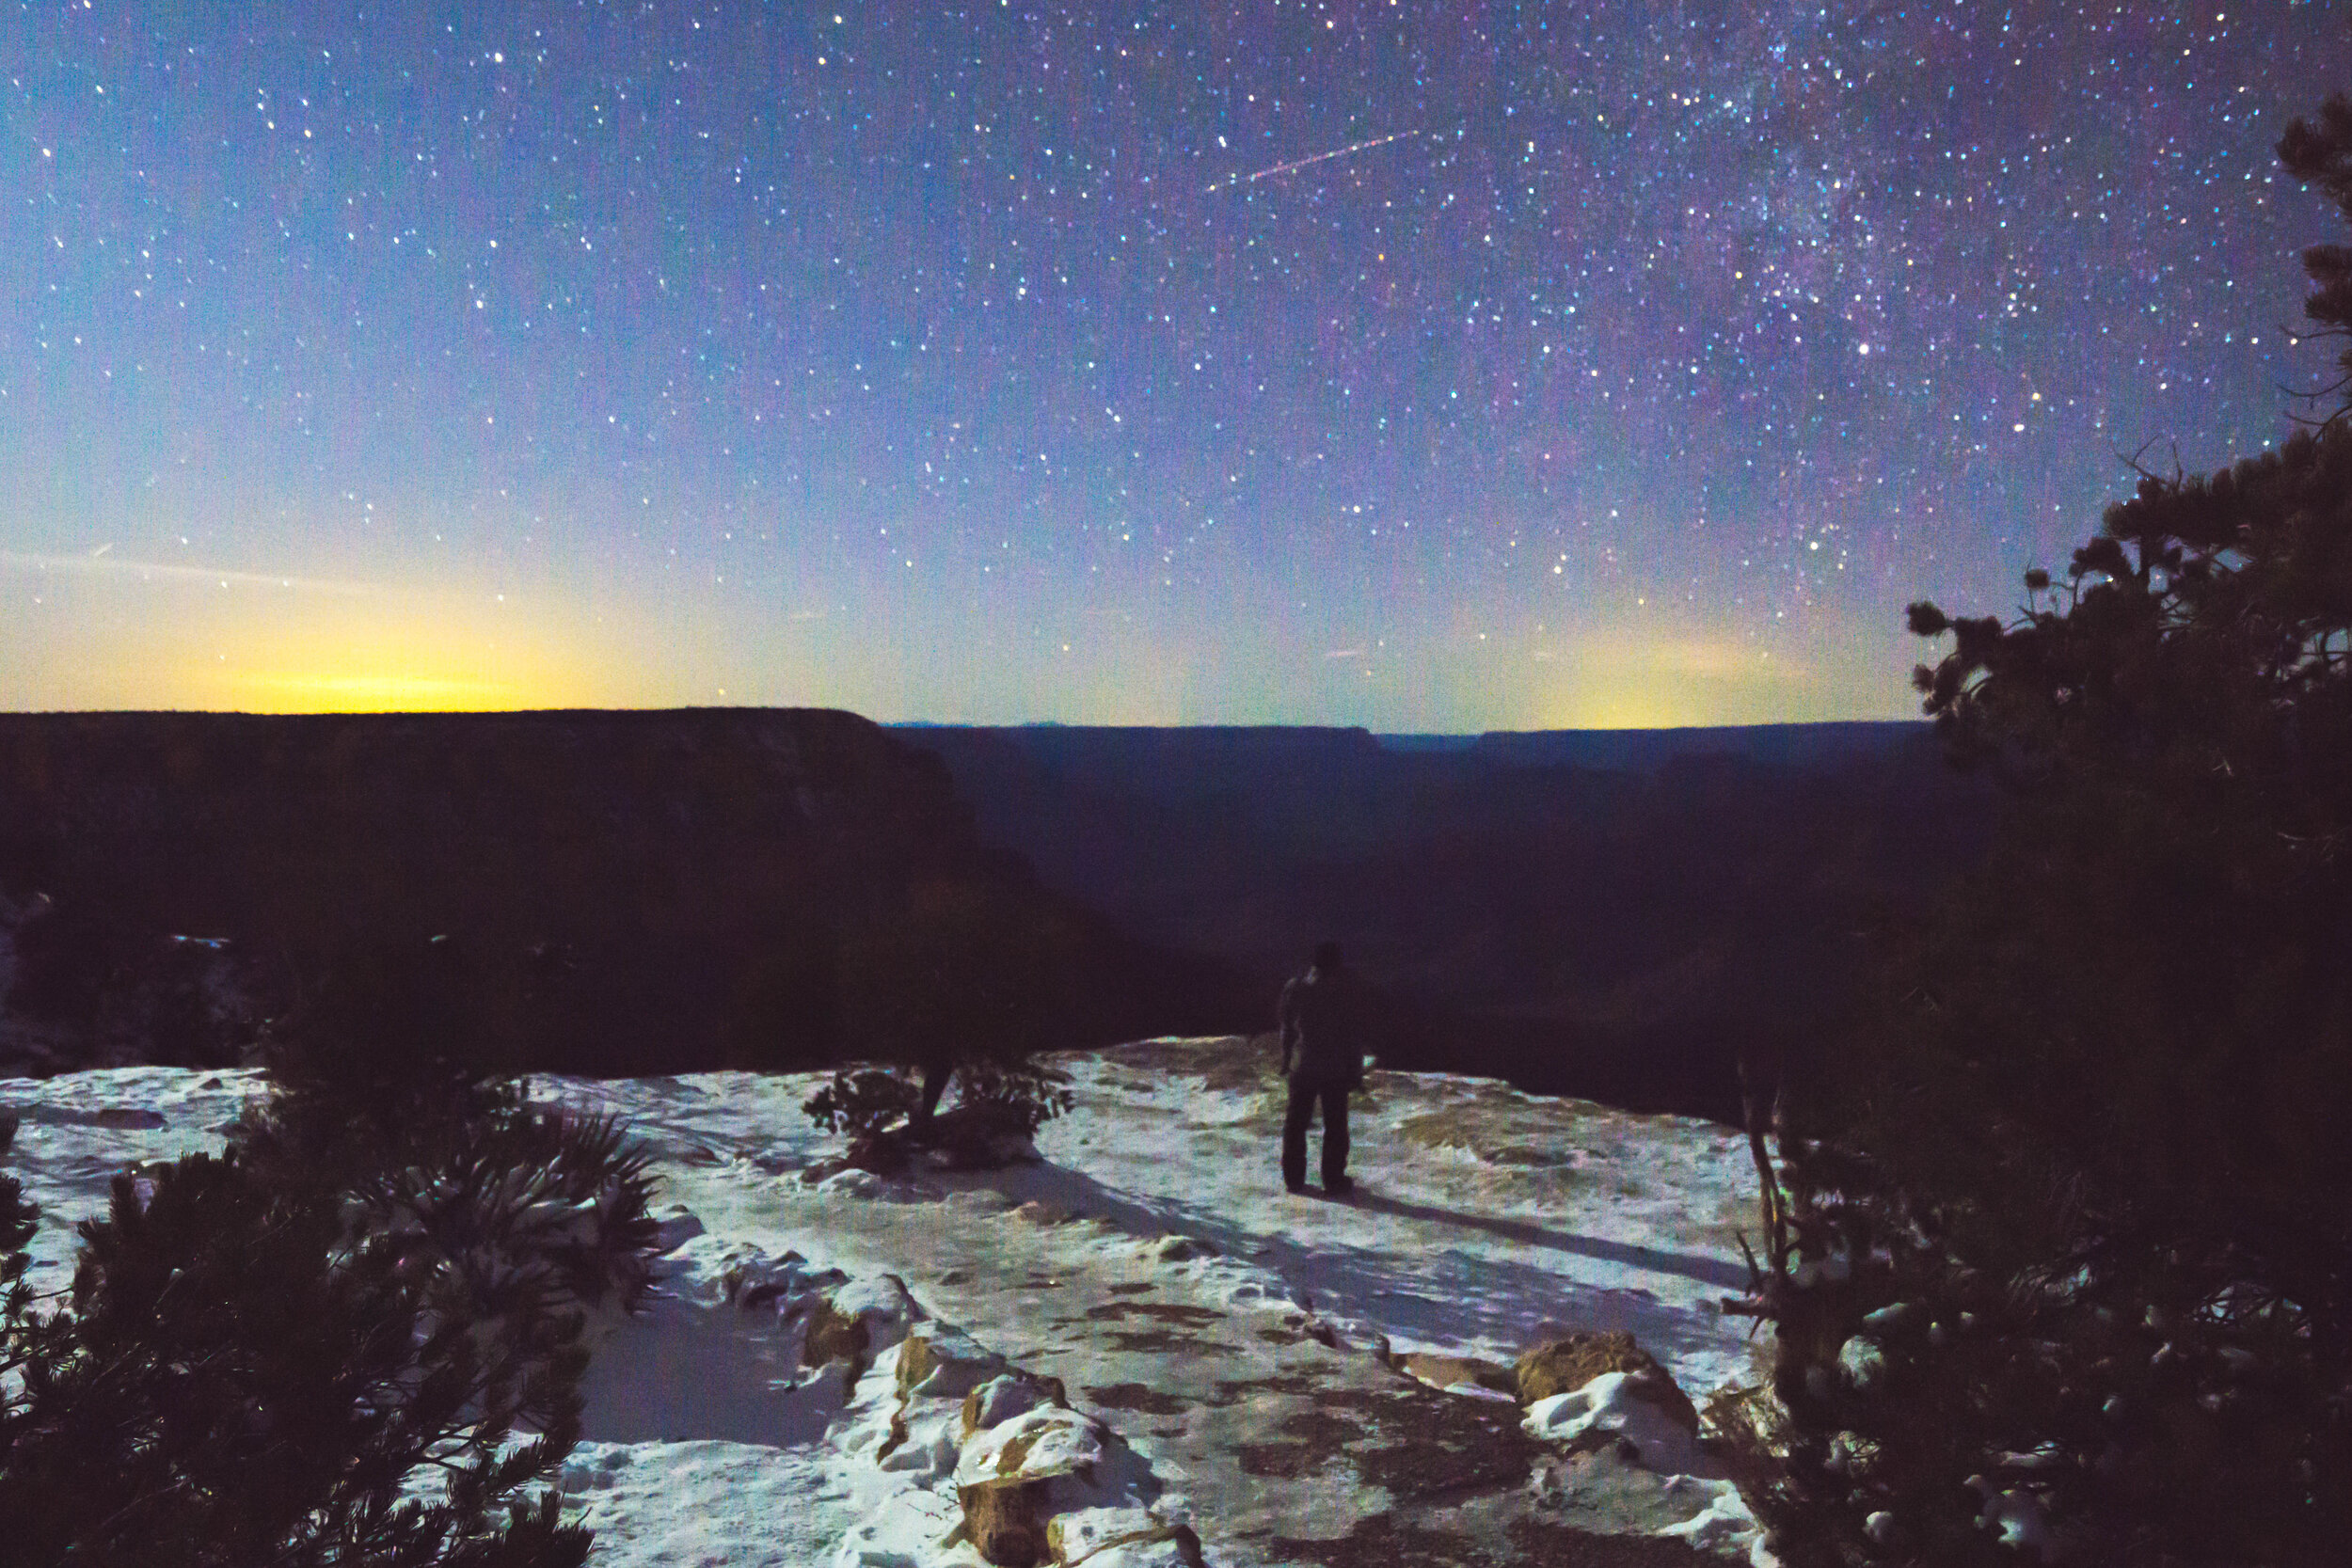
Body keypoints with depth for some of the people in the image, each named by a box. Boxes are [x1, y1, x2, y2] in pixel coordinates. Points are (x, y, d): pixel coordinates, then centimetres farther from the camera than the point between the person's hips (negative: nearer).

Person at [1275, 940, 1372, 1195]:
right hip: (1336, 1069, -2)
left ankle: (1293, 1177, 17)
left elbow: (1287, 1027, 4)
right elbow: (1357, 1031, -7)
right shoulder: (1348, 990, -11)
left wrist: (1286, 1062, 14)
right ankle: (1334, 1179, 9)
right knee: (1335, 1124, 7)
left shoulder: (1295, 987, -3)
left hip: (1302, 1066, 2)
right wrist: (1355, 1069, 1)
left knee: (1296, 1122, 13)